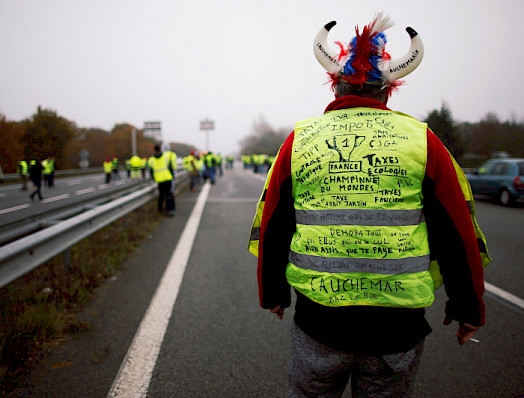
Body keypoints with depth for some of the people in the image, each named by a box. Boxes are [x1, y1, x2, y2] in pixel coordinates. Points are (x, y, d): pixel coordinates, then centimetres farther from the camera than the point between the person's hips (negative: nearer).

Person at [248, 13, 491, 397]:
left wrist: (273, 294, 18)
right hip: (398, 324, 0)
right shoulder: (421, 139, -2)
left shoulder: (299, 139, 0)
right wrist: (468, 307, 15)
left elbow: (272, 228, 4)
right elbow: (458, 235, 1)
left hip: (317, 320, 1)